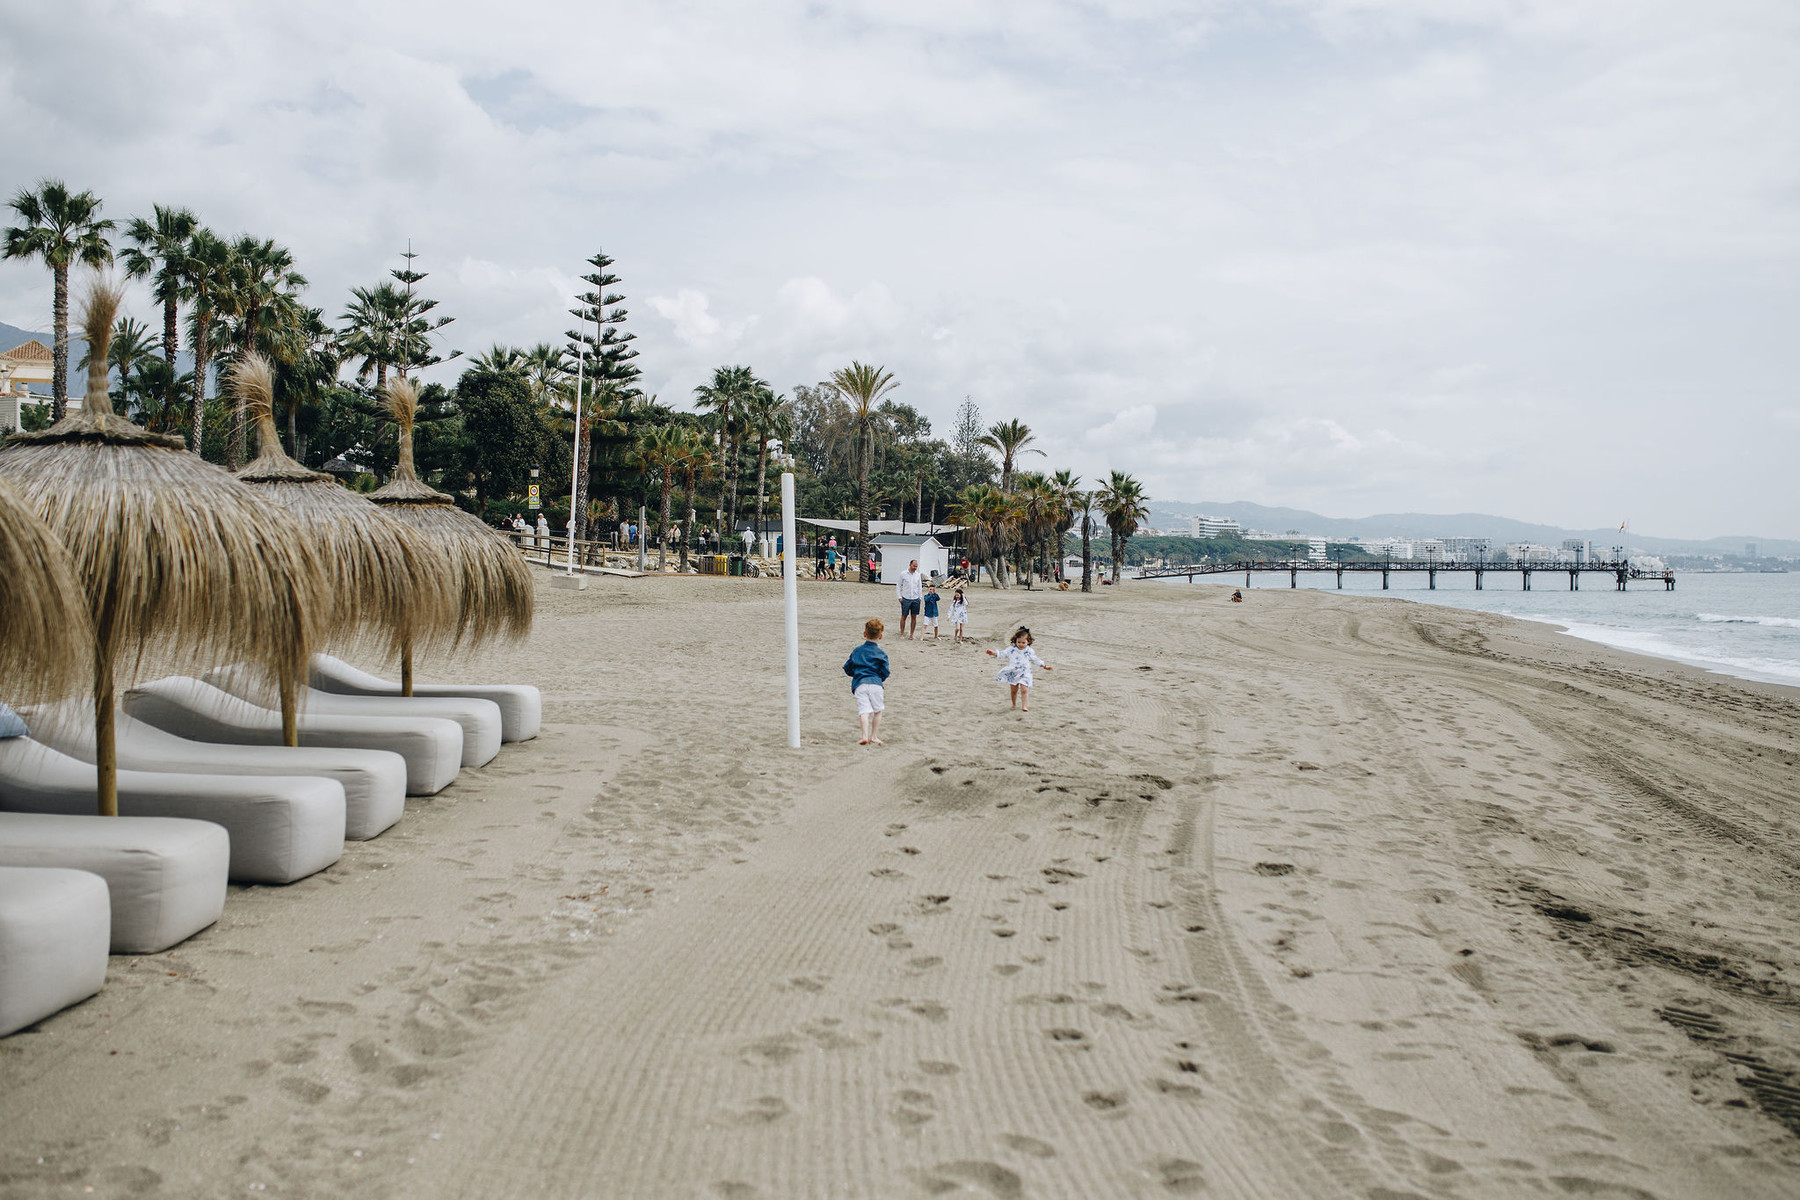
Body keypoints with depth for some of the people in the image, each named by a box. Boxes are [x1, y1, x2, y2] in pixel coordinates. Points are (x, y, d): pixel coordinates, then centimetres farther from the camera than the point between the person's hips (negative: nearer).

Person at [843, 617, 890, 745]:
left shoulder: (857, 651, 16)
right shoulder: (881, 653, 7)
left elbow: (847, 668, 18)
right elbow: (885, 673, 2)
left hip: (859, 685, 1)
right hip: (876, 683, -1)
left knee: (864, 711, -10)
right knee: (877, 710, 16)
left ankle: (865, 736, -27)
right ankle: (874, 736, 15)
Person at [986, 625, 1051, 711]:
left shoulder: (1029, 651, -1)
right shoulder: (1011, 649, -2)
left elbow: (1035, 660, 9)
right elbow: (1003, 654, 5)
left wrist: (1043, 665, 5)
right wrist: (994, 653, -5)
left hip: (1024, 674, -2)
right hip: (1013, 673, 2)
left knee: (1024, 690, -13)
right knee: (1013, 690, 11)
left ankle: (1024, 706, -10)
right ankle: (1014, 704, 31)